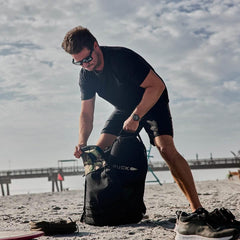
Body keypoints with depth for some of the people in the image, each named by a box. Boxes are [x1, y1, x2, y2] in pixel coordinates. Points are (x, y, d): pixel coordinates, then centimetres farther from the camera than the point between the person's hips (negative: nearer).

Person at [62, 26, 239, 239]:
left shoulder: (122, 58, -31)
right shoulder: (86, 76, -10)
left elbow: (157, 86, -29)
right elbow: (86, 113, -4)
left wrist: (136, 116, -35)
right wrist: (82, 143, -20)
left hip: (152, 102, -6)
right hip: (125, 109, 7)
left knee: (166, 147, -28)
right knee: (98, 152, -8)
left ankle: (197, 208, -26)